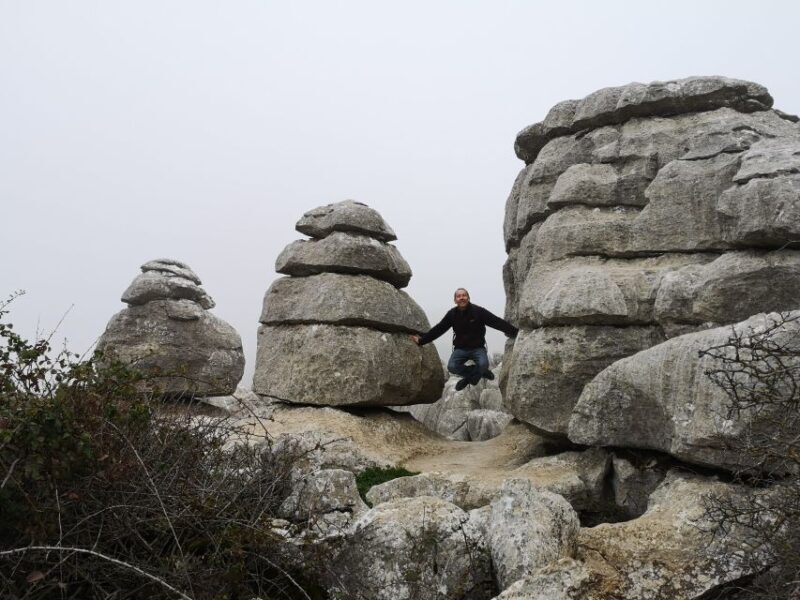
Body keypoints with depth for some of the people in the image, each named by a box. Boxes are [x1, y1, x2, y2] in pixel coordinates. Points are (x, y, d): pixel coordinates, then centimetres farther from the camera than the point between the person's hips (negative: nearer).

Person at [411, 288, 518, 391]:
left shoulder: (478, 311, -11)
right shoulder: (452, 314, -1)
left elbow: (497, 322, -17)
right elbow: (438, 329, 2)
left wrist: (514, 331, -26)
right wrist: (422, 340, -4)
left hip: (477, 348, -2)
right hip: (460, 349, 3)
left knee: (483, 364, -32)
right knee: (452, 367, -24)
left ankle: (469, 379, 1)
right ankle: (479, 373, -2)